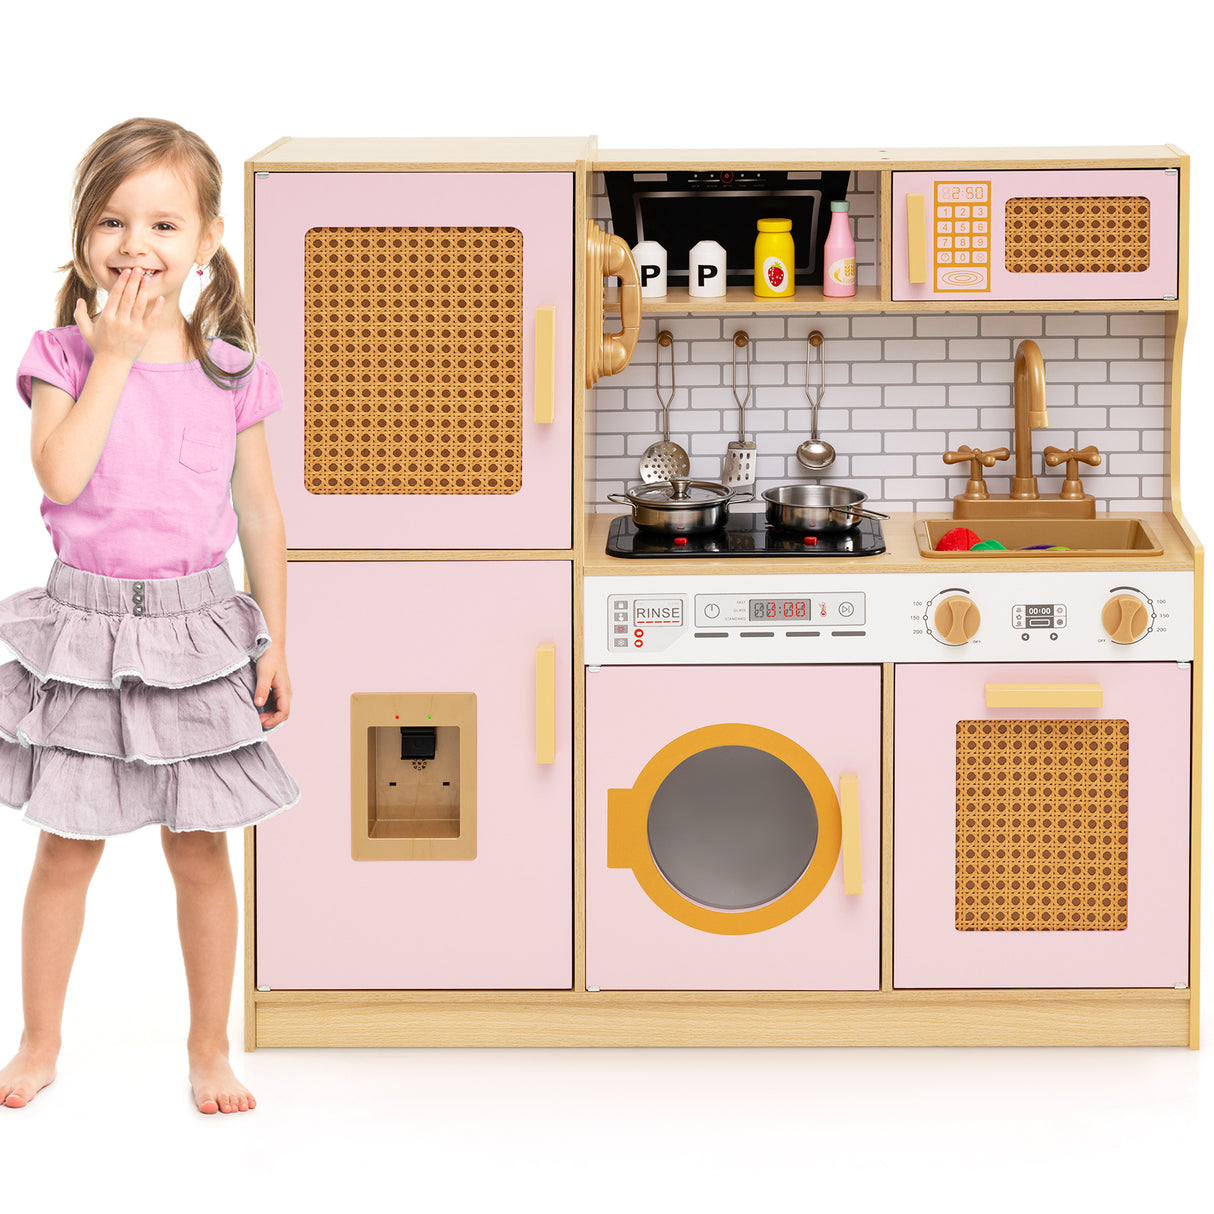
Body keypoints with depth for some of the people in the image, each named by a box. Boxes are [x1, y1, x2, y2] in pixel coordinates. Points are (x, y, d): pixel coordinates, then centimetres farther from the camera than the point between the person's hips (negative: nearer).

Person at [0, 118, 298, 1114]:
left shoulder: (229, 372, -1)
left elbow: (261, 518, 5)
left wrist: (276, 644, 4)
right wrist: (114, 356, -18)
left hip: (196, 628, 1)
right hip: (87, 622, -1)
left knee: (200, 849, 7)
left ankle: (210, 1048, 21)